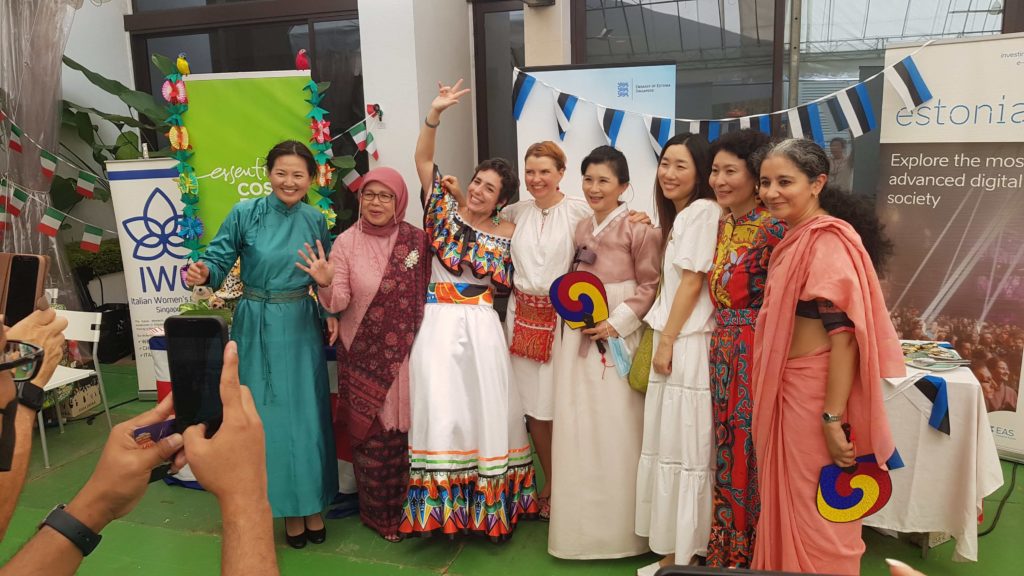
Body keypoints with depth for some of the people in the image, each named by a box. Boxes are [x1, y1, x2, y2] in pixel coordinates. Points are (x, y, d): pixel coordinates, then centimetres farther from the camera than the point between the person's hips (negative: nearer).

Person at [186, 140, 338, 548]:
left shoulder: (315, 220, 2)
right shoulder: (244, 214, -6)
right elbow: (220, 260, -8)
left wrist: (332, 313, -3)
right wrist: (203, 273, -29)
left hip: (301, 325, 2)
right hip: (257, 324, -1)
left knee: (306, 413, 6)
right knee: (267, 414, 5)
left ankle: (311, 503, 22)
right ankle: (286, 505, 21)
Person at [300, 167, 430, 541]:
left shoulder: (416, 239, -1)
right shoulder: (347, 242, -5)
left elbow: (429, 292, 5)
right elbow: (339, 303, -9)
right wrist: (326, 285, -28)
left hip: (406, 354, 2)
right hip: (364, 356, -1)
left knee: (406, 428, 10)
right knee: (371, 431, 7)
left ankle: (408, 508, 29)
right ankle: (379, 513, 25)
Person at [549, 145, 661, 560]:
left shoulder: (638, 228, -7)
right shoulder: (581, 229, 14)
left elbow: (650, 284, -9)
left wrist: (617, 323, -16)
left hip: (621, 334, -6)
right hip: (581, 334, 6)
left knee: (618, 428, 0)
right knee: (578, 425, 8)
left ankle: (621, 527, 16)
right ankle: (584, 524, 23)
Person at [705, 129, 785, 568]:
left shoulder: (772, 228, -14)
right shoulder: (724, 224, 10)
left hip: (757, 354, -8)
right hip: (723, 351, 8)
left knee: (750, 451, 3)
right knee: (727, 448, 16)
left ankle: (750, 555, 20)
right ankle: (726, 551, 31)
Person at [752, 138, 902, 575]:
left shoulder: (828, 240, -18)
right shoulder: (794, 238, 11)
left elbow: (843, 332, -23)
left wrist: (832, 418, -24)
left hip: (817, 391, -9)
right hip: (789, 388, 9)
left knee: (817, 510, 7)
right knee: (789, 503, 20)